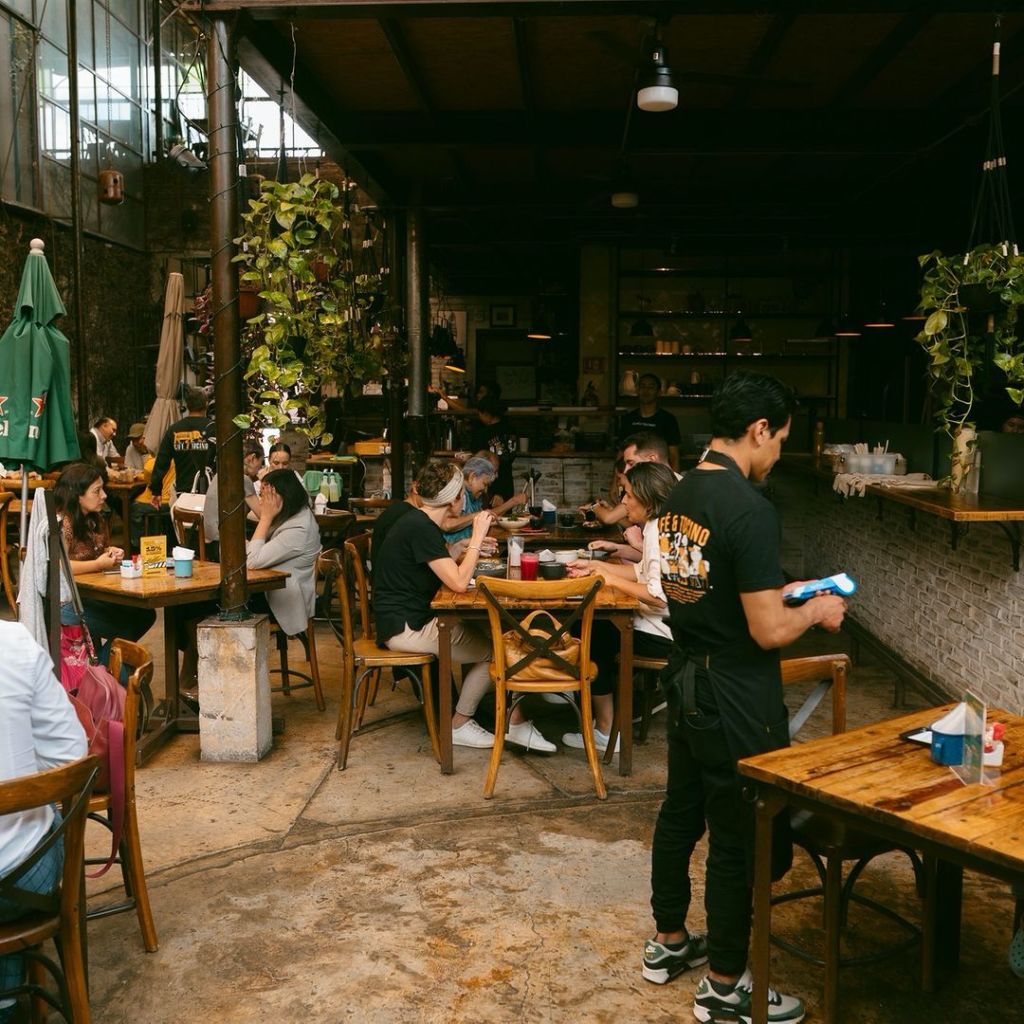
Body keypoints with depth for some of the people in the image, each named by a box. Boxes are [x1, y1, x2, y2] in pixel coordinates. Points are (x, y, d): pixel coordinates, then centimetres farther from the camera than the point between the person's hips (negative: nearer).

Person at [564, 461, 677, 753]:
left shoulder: (660, 531, -22)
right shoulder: (656, 526, 10)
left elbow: (659, 596, -28)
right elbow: (643, 571, 18)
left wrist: (612, 580, -16)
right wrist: (595, 566, 13)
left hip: (663, 633, -10)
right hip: (660, 623, 10)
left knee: (595, 638, 2)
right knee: (592, 626, 16)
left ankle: (604, 732, 14)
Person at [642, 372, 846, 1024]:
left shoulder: (681, 495, 3)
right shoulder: (750, 510, -24)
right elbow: (769, 632, -23)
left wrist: (778, 591, 14)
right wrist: (816, 611, -5)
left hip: (687, 684, 9)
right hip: (737, 702, -9)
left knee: (681, 815, 21)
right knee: (741, 841, 6)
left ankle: (669, 943, 39)